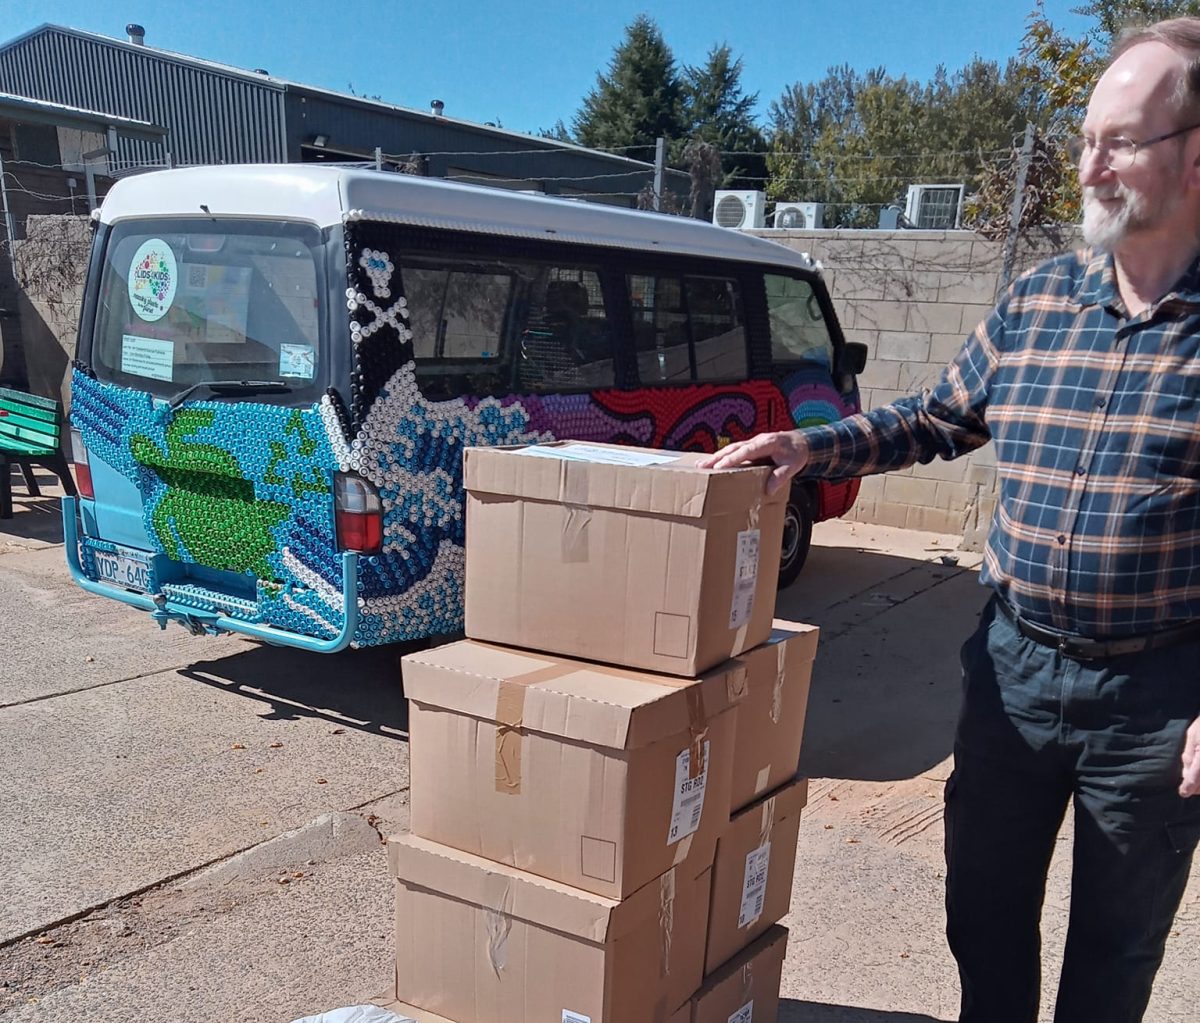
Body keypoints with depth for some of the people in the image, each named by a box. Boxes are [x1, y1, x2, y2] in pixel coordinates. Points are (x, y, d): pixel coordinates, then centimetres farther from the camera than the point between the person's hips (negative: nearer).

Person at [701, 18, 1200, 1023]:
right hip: (1016, 664, 4)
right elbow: (938, 419, 13)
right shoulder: (1034, 300, 2)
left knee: (1119, 936, 16)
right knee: (984, 902, 19)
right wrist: (812, 447, -2)